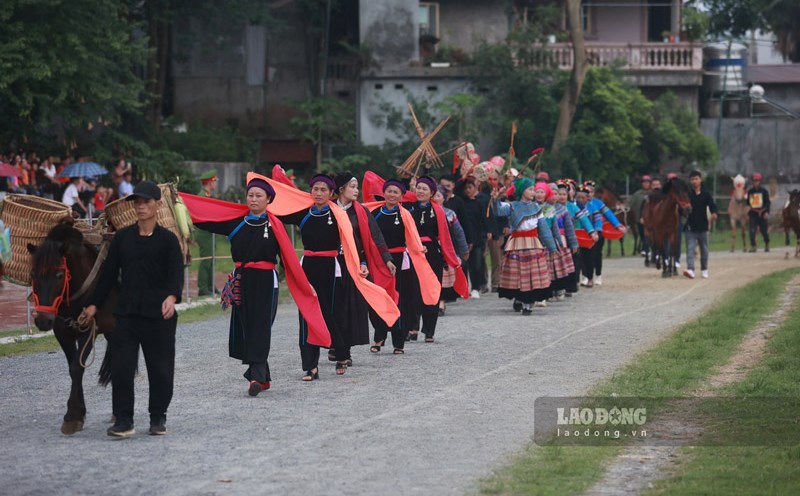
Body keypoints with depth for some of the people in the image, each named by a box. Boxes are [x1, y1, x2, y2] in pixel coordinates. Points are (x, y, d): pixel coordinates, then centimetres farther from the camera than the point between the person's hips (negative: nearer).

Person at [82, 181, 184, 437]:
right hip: (127, 313, 2)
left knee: (160, 369, 5)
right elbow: (109, 272, 12)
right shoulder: (122, 237, 8)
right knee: (121, 367, -4)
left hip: (159, 315, -2)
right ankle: (123, 419, 1)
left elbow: (176, 273, -12)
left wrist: (172, 296, -31)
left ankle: (158, 418, 19)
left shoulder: (167, 239, -2)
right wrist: (94, 304, 10)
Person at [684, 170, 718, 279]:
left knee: (704, 249, 13)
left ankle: (704, 269, 26)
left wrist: (714, 213, -21)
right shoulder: (687, 194, -1)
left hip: (703, 226, 2)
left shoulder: (705, 194, 1)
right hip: (690, 227, -2)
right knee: (690, 249, -10)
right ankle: (690, 269, -18)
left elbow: (712, 205, -2)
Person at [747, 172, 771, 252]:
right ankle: (753, 246, -6)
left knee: (764, 230, 7)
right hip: (753, 214, 2)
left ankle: (767, 245, 28)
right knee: (752, 230, -9)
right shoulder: (750, 191, 6)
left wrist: (767, 212, -15)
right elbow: (747, 202, 14)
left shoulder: (764, 191, -2)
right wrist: (748, 212, 9)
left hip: (762, 213, -2)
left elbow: (767, 202, -6)